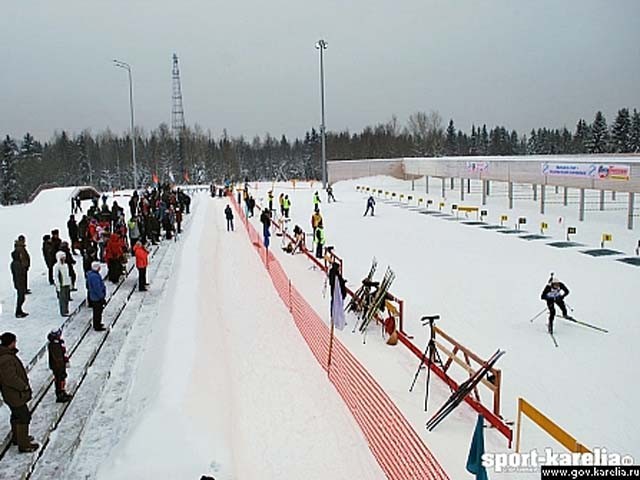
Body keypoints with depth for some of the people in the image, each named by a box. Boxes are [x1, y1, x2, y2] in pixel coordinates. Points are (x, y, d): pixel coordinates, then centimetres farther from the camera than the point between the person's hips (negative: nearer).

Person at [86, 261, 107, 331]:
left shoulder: (91, 274, 4)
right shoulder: (94, 276, -29)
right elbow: (97, 288, -28)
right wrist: (102, 297, -19)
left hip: (93, 296, 10)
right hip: (97, 298, -10)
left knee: (97, 312, 23)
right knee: (98, 312, 3)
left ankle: (97, 324, 37)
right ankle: (97, 327, 14)